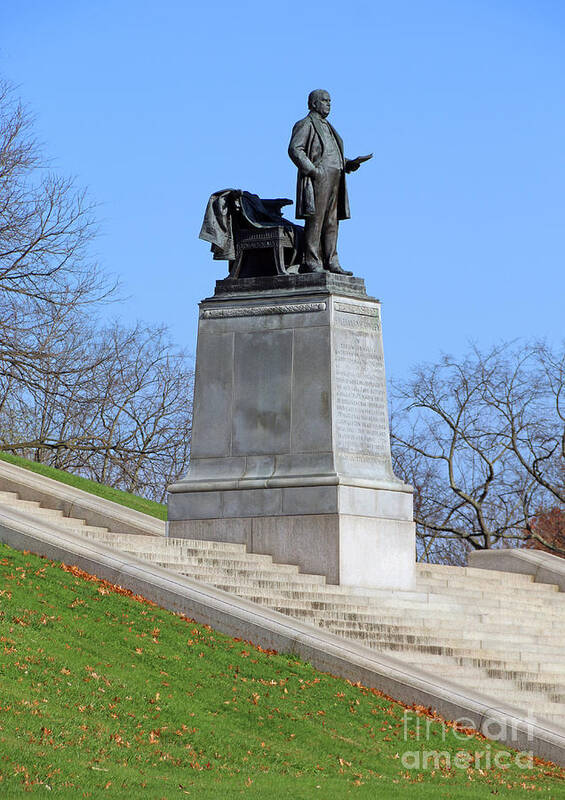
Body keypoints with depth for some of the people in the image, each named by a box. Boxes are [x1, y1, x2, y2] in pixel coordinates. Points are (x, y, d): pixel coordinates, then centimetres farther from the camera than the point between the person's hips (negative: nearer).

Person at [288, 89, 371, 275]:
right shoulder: (306, 124, -1)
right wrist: (312, 170, -20)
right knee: (315, 220, -11)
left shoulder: (327, 127, 26)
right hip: (317, 179, -9)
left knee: (331, 223, 5)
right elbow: (294, 149, -13)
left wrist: (349, 163, 9)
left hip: (334, 180, 9)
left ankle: (331, 262, 6)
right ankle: (311, 262, -12)